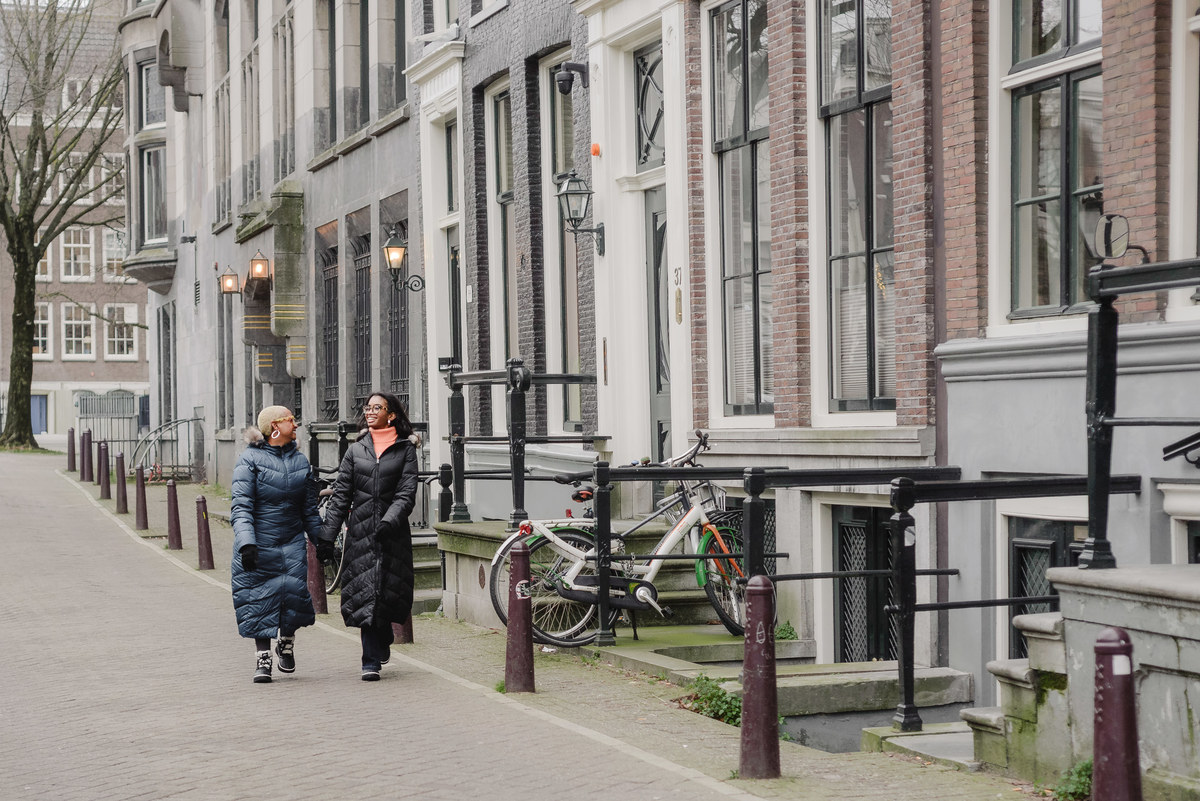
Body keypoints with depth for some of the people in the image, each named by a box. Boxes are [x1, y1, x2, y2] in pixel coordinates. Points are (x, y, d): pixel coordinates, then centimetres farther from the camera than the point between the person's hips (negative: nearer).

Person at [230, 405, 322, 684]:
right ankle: (263, 657, 13)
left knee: (294, 591, -10)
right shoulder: (250, 460, -6)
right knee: (259, 598, 0)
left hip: (291, 543, 3)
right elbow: (241, 506, -13)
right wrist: (246, 543, -25)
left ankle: (287, 643, 16)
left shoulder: (300, 461, 10)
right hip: (258, 544, -3)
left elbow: (309, 508, 18)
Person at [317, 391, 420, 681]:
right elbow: (340, 496, 8)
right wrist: (326, 537, 1)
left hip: (392, 534, -1)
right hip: (361, 532, 1)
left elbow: (406, 494, -5)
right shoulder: (356, 450, 10)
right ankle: (372, 660, -3)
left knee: (387, 594, 2)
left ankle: (377, 650, 27)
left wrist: (389, 522, -21)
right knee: (365, 594, -5)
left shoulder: (405, 449, 4)